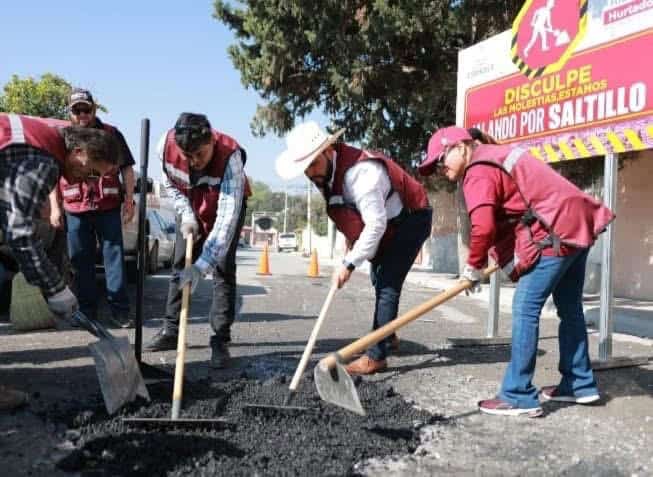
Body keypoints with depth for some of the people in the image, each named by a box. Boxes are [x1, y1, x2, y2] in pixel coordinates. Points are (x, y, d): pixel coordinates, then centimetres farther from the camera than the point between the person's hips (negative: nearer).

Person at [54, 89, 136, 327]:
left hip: (108, 207, -2)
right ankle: (87, 311, 16)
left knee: (114, 256, -2)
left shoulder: (112, 134, 6)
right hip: (75, 209, 2)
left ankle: (119, 308, 2)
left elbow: (127, 169, 7)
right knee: (81, 261, 6)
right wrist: (55, 207, 5)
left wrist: (129, 201, 1)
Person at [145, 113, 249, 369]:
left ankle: (220, 340, -5)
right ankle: (170, 331, 17)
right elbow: (170, 184, -5)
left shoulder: (230, 156, -41)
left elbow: (226, 219, -44)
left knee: (223, 270, -12)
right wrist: (186, 215, -18)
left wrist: (201, 266, -49)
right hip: (191, 207, 4)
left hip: (228, 205, -4)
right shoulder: (166, 144, -29)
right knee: (180, 267, 5)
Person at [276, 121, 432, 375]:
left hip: (411, 219, -10)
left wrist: (350, 264, -34)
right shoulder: (328, 169, -8)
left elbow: (376, 224, -37)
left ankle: (376, 356, -12)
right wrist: (352, 239, 0)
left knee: (387, 285, -16)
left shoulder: (359, 173, -37)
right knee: (379, 279, 22)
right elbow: (349, 211, 8)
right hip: (389, 222, 10)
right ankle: (387, 335, 41)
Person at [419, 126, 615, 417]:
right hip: (577, 223, 11)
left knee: (525, 308, -9)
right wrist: (513, 257, 13)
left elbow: (483, 227, -25)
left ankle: (519, 397, -6)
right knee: (570, 308, 17)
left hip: (556, 233, -11)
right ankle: (579, 385, 28)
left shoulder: (478, 172, -13)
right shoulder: (494, 155, 18)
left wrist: (473, 267, -10)